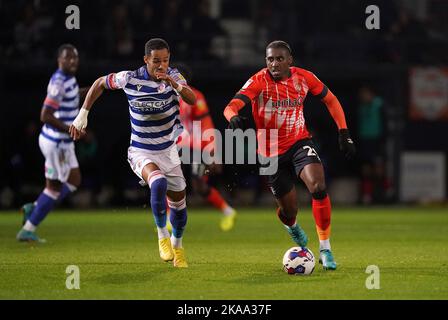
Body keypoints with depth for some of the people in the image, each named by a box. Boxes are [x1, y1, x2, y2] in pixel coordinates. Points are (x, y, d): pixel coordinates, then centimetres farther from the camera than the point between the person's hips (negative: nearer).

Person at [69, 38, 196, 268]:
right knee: (158, 183, -34)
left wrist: (174, 84, -43)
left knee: (179, 202, 10)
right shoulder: (130, 78, -15)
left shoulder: (173, 76, -10)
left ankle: (177, 246, 39)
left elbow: (192, 100, -26)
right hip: (141, 152, -4)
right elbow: (100, 83, 3)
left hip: (168, 151, 4)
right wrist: (83, 115, 1)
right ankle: (162, 236, -13)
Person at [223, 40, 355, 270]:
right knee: (289, 209, 6)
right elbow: (231, 106, -32)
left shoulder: (304, 77, -8)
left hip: (299, 142, 1)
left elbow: (330, 100, 9)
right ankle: (292, 226, 47)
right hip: (271, 152, -1)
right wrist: (234, 117, -56)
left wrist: (344, 133, 2)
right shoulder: (259, 81, -18)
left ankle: (325, 248, -14)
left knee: (318, 187, -26)